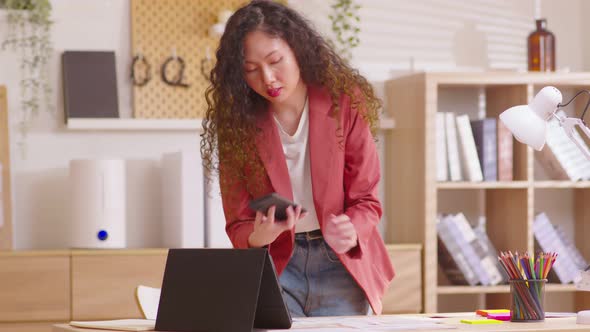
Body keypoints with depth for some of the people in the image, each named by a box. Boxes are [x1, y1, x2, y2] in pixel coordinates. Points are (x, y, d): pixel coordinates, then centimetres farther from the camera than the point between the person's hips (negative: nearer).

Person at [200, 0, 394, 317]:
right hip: (275, 265, 1)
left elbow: (365, 201, -4)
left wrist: (350, 231, -27)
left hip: (340, 265, 0)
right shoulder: (237, 122, -6)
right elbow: (238, 226, -2)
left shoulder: (345, 104, -8)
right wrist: (259, 237, -26)